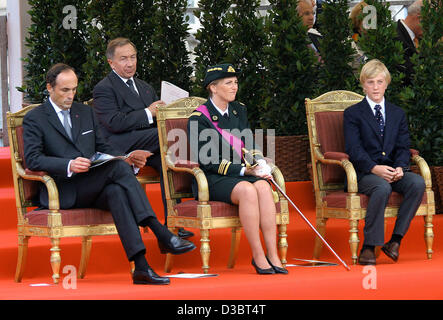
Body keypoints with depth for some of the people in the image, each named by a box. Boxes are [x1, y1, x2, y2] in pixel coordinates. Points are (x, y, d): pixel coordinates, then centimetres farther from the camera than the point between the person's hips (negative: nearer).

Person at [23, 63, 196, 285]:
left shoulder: (85, 113, 23)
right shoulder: (34, 119, 4)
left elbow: (103, 148, 23)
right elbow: (32, 159, -9)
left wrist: (127, 158, 0)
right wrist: (69, 165, -25)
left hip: (93, 190, 5)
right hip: (63, 194, -5)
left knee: (117, 192, -33)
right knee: (118, 167, -30)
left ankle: (141, 267, -45)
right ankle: (161, 234, -38)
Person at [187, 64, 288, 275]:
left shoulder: (239, 111, 15)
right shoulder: (199, 118, -5)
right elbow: (208, 161, -11)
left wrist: (258, 162, -5)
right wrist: (244, 170, -19)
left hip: (242, 176, 5)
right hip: (212, 180, -5)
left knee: (263, 186, -29)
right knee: (247, 189, -35)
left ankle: (273, 255, -34)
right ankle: (258, 256, -32)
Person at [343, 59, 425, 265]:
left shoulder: (398, 114, 19)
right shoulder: (353, 114, 6)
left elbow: (403, 147, 10)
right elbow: (354, 149, -6)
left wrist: (399, 168, -13)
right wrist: (375, 168, -22)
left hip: (393, 171, 4)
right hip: (364, 173, -4)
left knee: (418, 183, -27)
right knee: (382, 187, -37)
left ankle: (395, 240, -25)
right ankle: (369, 247, -32)